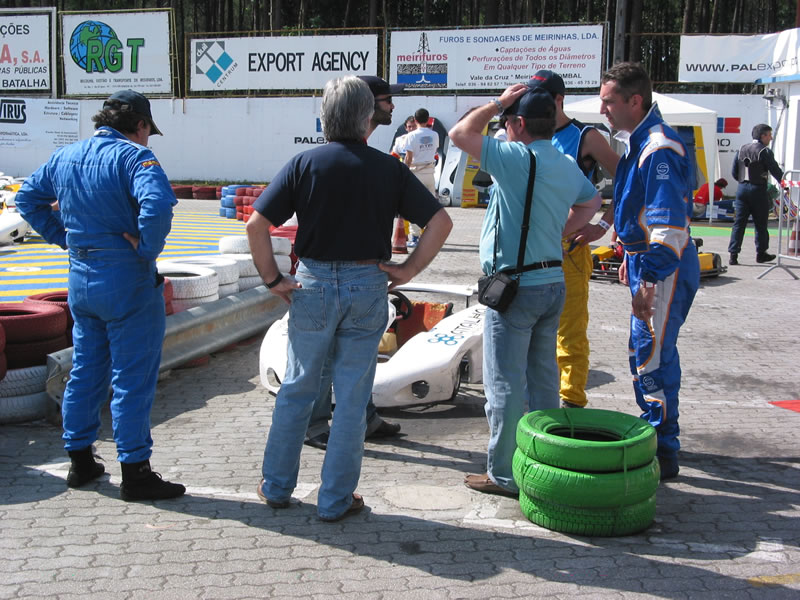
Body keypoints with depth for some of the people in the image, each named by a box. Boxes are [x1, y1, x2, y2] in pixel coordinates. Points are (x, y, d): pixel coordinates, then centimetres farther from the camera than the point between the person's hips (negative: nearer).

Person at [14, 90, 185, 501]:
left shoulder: (64, 157, 10)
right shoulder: (132, 157, -14)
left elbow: (27, 197, 20)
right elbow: (158, 203, -31)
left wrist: (62, 236, 14)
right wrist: (147, 250, -19)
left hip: (80, 279, 7)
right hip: (128, 282, -7)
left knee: (85, 371, 18)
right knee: (132, 378, -1)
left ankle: (80, 461, 27)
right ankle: (135, 473, 5)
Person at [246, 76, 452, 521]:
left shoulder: (305, 164, -4)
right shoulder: (389, 169, -1)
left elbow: (257, 223, -10)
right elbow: (441, 222, -3)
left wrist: (273, 279, -2)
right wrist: (407, 270, 0)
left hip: (313, 284, 0)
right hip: (368, 287, 0)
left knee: (297, 389, 16)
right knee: (353, 397, 8)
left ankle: (277, 486, 26)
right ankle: (336, 499, 16)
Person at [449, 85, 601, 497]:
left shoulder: (518, 159, -16)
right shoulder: (569, 167, 9)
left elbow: (460, 134, -11)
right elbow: (591, 202, 28)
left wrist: (497, 104, -1)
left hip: (516, 287, -8)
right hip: (554, 282, 8)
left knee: (505, 384, -1)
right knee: (543, 378, 16)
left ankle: (505, 475, 6)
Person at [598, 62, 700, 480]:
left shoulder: (659, 149, -20)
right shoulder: (638, 141, 12)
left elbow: (669, 224, -25)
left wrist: (650, 281, -27)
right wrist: (631, 256, 25)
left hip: (664, 268, -10)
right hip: (646, 260, 10)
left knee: (654, 356, -5)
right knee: (642, 352, 17)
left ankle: (664, 453, 6)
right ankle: (652, 431, 31)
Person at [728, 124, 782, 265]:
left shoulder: (741, 149, 8)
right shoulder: (764, 151, -10)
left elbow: (734, 172, 11)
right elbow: (775, 171, -8)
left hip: (742, 188, 5)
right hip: (758, 190, -5)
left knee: (739, 222, 4)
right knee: (760, 223, 9)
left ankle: (733, 254, -2)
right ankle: (761, 253, 19)